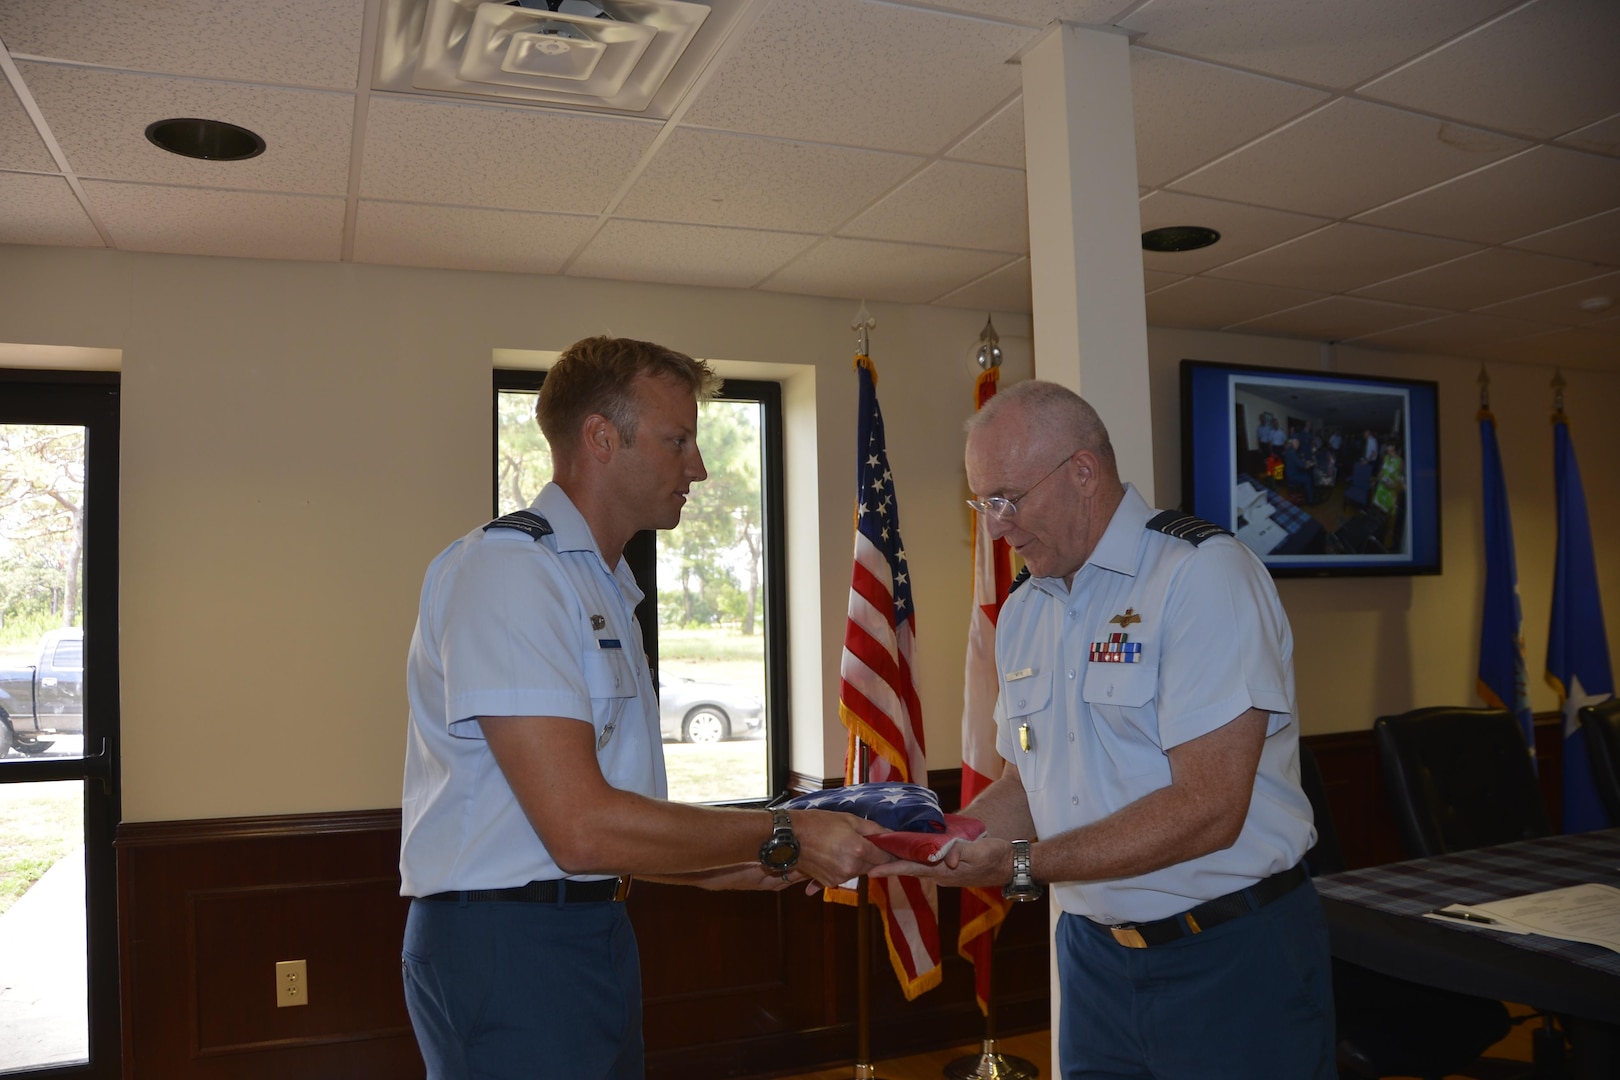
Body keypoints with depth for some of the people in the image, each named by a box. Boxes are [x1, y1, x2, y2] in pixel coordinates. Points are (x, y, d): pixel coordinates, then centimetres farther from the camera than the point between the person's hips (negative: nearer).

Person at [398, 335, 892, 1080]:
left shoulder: (605, 588, 15)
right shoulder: (507, 566, -15)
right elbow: (581, 828, -22)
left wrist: (719, 868, 6)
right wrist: (781, 838, -13)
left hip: (588, 931, 9)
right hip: (509, 942, -9)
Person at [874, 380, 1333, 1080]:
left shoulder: (1205, 575, -17)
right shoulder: (1021, 613, 7)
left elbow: (1206, 810, -23)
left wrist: (1023, 865, -23)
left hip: (1231, 966, -6)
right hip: (1094, 957, 6)